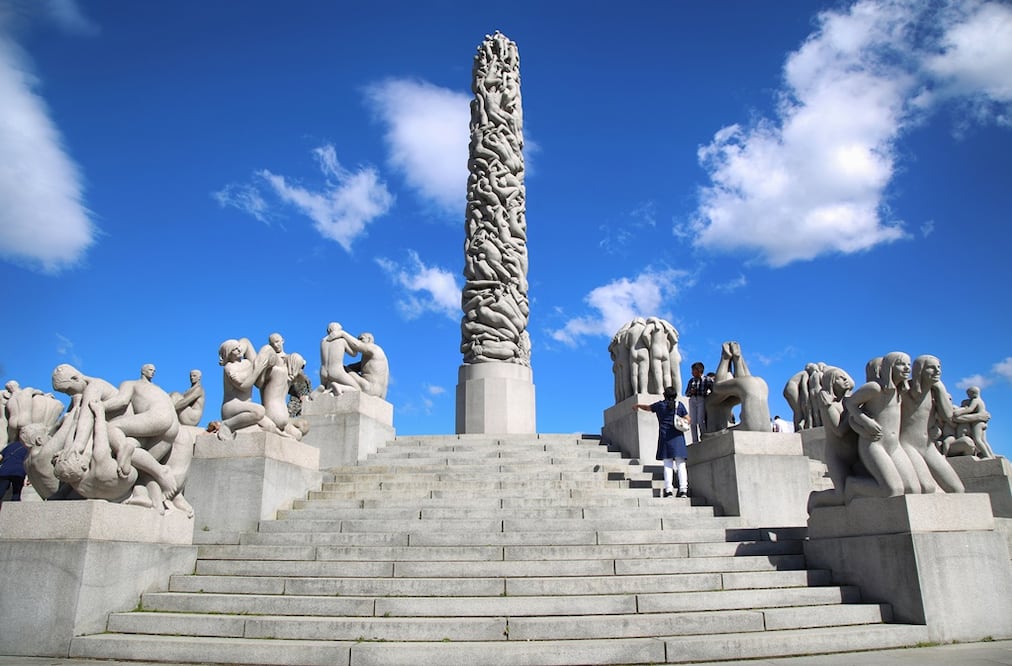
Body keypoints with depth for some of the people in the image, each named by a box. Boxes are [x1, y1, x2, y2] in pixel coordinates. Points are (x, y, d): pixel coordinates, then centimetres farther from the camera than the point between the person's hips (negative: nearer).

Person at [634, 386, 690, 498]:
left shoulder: (660, 405, 6)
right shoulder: (679, 405, 4)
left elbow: (647, 408, 24)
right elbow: (688, 421, 1)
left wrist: (637, 406, 42)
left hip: (665, 437, 0)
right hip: (678, 438, 0)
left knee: (668, 465, 1)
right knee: (681, 464, 1)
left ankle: (668, 490, -6)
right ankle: (683, 489, -6)